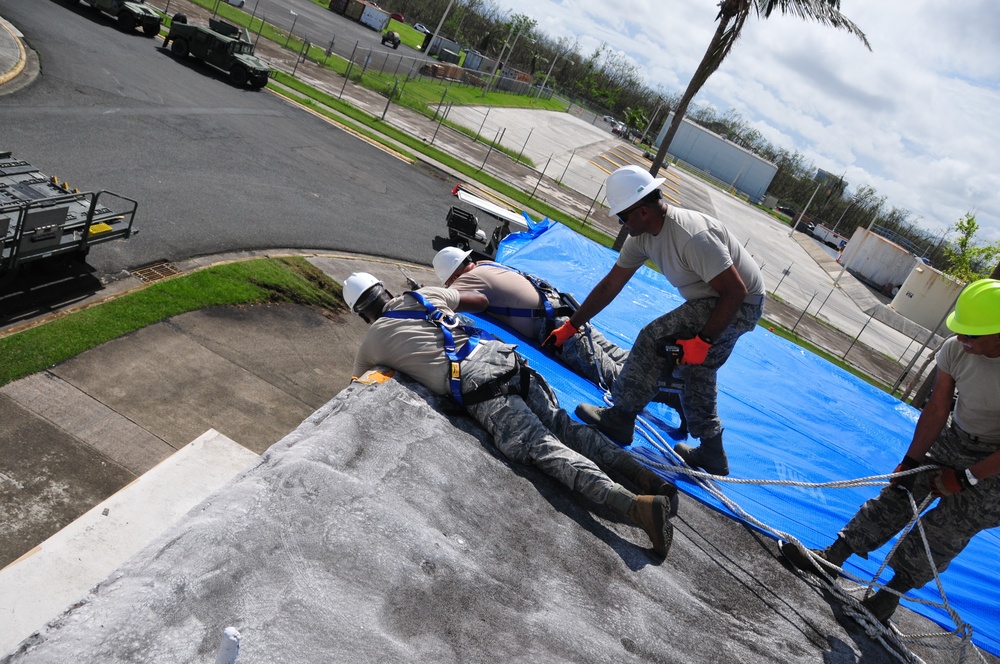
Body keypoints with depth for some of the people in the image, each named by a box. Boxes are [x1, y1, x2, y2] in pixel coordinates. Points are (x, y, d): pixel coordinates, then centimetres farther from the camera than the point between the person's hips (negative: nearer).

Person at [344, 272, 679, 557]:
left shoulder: (372, 341, 17)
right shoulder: (424, 295, 25)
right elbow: (480, 300, 38)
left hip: (475, 385, -6)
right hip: (501, 354, 6)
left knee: (543, 446, -16)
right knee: (562, 426, 6)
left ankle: (635, 504, -32)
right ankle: (643, 473, -11)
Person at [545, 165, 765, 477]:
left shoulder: (692, 237, -33)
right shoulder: (643, 234, -5)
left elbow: (736, 291, -29)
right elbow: (610, 285, 1)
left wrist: (703, 340, -27)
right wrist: (571, 326, 3)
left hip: (740, 303, -9)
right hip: (718, 298, 9)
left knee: (655, 338, -16)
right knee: (695, 371, 17)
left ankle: (620, 418, -1)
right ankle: (711, 455, 32)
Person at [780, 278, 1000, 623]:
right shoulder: (955, 350, -19)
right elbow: (936, 410, -9)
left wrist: (965, 478, -17)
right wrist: (910, 462, -9)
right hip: (951, 439, 5)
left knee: (942, 536, 1)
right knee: (897, 496, 5)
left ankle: (893, 591, 20)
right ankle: (833, 556, 14)